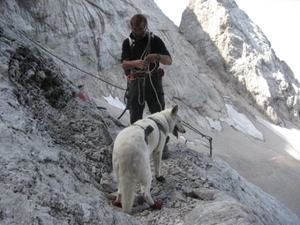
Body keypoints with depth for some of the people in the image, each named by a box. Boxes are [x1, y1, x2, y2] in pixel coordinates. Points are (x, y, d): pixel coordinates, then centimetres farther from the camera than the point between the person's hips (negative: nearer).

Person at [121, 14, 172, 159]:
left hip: (153, 80, -2)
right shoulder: (127, 43, 3)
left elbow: (169, 61, -7)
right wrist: (135, 63, -31)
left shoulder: (155, 40, -2)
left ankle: (163, 144, 4)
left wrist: (158, 56, -30)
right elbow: (124, 64, -8)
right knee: (135, 115, 8)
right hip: (136, 81, 2)